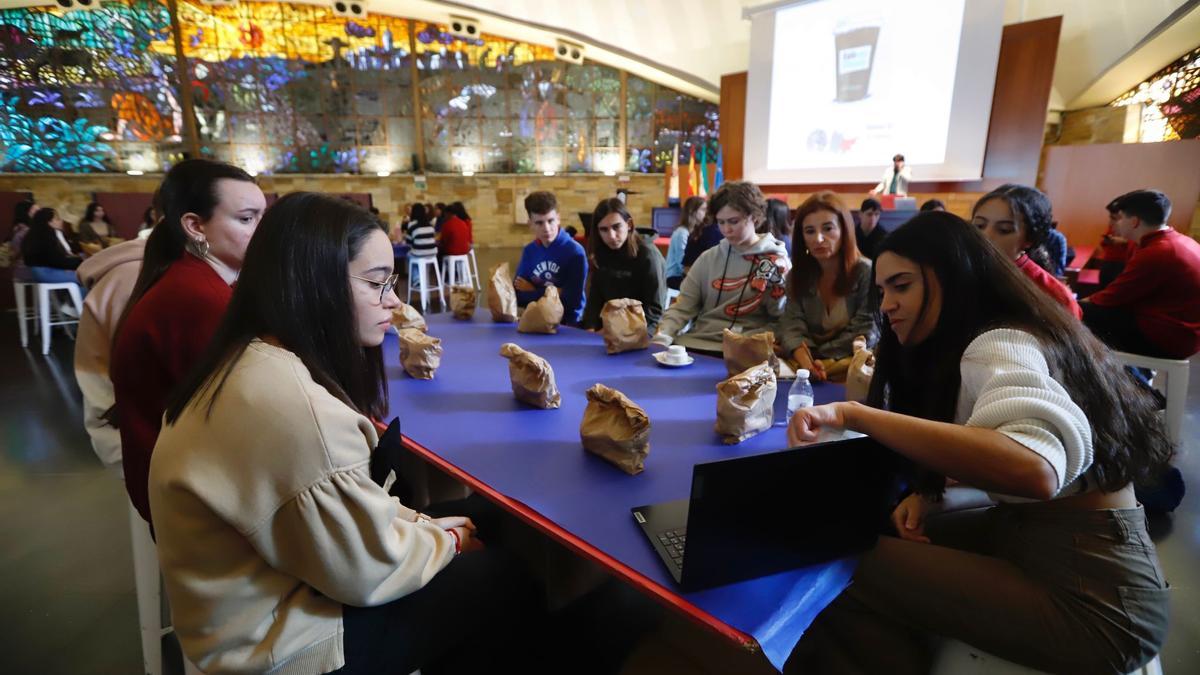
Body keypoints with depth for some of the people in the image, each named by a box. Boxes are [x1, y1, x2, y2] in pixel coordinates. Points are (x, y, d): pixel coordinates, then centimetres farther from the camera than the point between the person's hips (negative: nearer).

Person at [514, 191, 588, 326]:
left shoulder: (575, 252, -10)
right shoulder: (529, 251, 5)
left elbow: (572, 300, -14)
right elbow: (518, 295, 3)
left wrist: (532, 293, -2)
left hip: (568, 325, -3)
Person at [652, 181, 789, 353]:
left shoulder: (777, 262, 1)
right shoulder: (709, 258, 8)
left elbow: (783, 320, 4)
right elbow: (683, 306, 3)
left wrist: (775, 287, -12)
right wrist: (661, 339, -11)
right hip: (695, 343, 3)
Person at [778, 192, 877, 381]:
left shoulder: (868, 273, -5)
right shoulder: (797, 275, 5)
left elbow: (864, 333, -9)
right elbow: (793, 326, -8)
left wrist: (816, 360, -16)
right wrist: (807, 363, -28)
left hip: (853, 364, -3)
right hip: (811, 360, 3)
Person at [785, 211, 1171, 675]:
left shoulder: (1002, 344, -21)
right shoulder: (968, 345, 9)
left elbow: (1034, 470, -41)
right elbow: (974, 452, 17)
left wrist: (854, 415, -41)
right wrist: (925, 494, -4)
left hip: (1092, 592, -9)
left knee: (854, 570, -16)